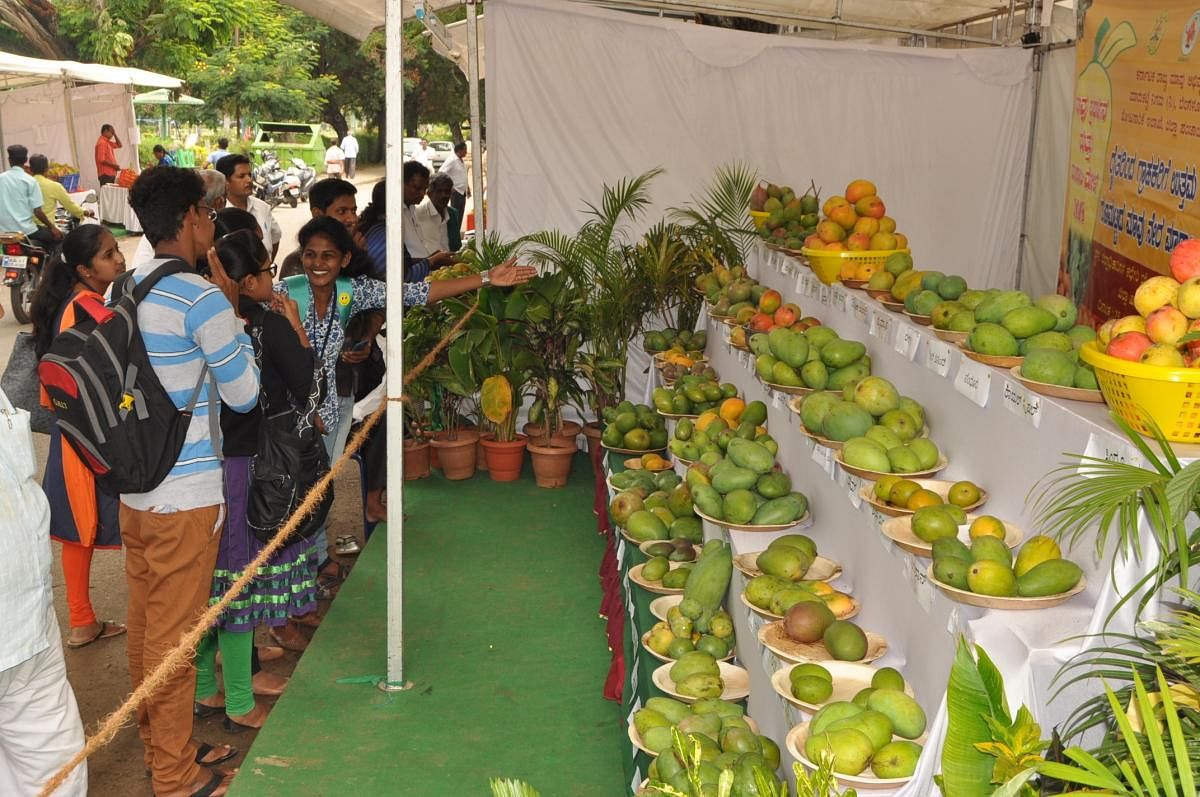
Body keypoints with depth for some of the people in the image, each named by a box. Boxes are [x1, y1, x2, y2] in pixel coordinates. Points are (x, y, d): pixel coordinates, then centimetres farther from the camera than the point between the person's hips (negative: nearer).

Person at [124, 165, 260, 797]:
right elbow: (244, 395, -10)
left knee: (145, 625, 19)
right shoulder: (203, 298, -18)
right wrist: (235, 313, -4)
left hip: (133, 488, 8)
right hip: (184, 496, -8)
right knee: (174, 636, 3)